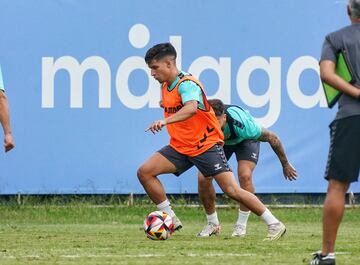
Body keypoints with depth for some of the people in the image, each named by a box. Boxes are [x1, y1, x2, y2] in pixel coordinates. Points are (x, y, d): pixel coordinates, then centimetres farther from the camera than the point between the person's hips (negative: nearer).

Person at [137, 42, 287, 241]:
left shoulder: (187, 84, -21)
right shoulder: (165, 86, 7)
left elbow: (191, 108, -43)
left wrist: (165, 121, -55)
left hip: (206, 145, -8)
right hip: (180, 146, 8)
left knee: (232, 190, -14)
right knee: (145, 172, -7)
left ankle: (274, 225, -4)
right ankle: (171, 219, 0)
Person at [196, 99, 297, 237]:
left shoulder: (241, 124, -43)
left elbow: (272, 138, -26)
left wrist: (285, 164, -15)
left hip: (245, 139, -3)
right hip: (218, 141, 3)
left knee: (245, 176, -26)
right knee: (203, 179, -13)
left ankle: (241, 225, -10)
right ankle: (213, 224, 7)